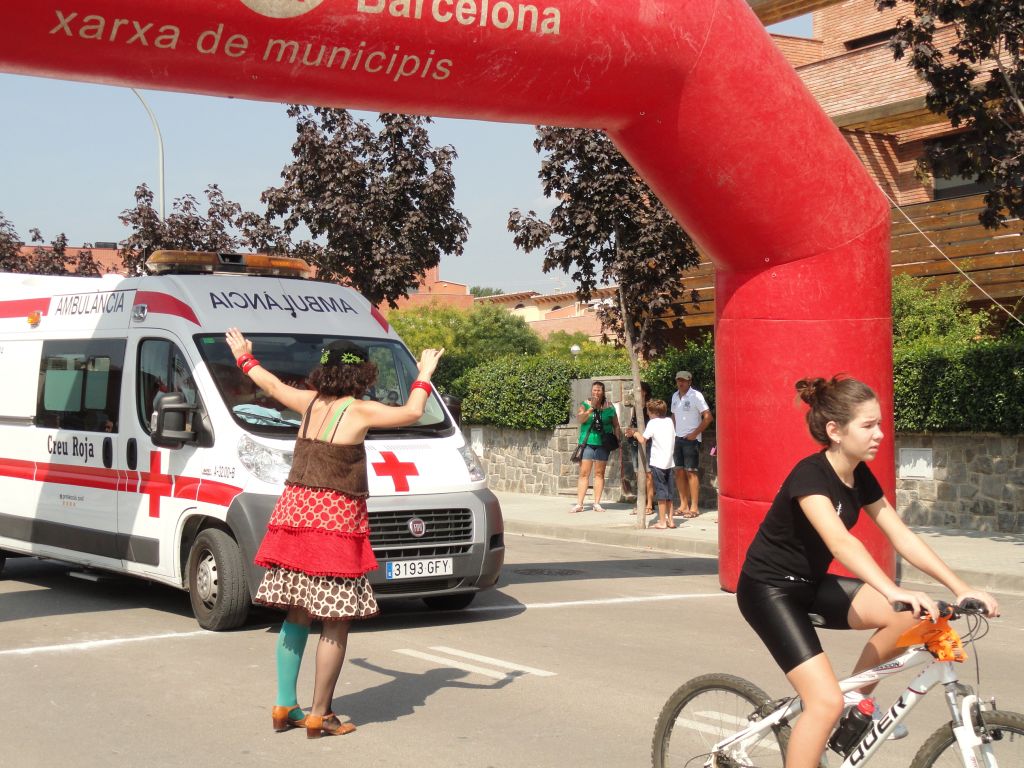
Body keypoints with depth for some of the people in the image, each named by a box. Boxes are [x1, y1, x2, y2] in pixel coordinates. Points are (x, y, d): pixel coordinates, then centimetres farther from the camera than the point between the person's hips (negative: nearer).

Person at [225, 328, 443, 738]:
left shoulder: (310, 403, 9)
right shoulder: (358, 410, -7)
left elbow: (272, 385, 26)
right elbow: (411, 413, -11)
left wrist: (244, 358, 45)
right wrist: (424, 376, 6)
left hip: (294, 513, 7)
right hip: (335, 521, -7)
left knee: (296, 615, 16)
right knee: (335, 621, 0)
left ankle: (284, 706, 19)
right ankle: (320, 716, 1)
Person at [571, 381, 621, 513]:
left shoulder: (609, 407, 6)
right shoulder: (585, 405, 3)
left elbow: (616, 425, 11)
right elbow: (579, 419, -12)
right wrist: (591, 409, -21)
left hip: (602, 444, 1)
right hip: (587, 442, -1)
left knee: (599, 473, 4)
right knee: (584, 473, -3)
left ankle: (597, 503, 9)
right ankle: (579, 504, -3)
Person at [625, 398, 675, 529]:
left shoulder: (653, 423, -8)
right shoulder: (669, 421, 9)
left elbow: (643, 440, -13)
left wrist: (635, 433, 7)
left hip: (658, 462, -5)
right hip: (669, 461, 5)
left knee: (661, 492, -2)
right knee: (668, 492, 12)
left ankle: (662, 521, 0)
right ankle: (670, 520, 15)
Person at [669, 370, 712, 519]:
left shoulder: (696, 396, -9)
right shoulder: (675, 396, 12)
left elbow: (708, 417, -13)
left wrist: (695, 433, -14)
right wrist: (673, 432, 11)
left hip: (691, 439, -6)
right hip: (677, 438, 6)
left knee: (691, 472, -6)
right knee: (679, 472, 6)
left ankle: (694, 507, -3)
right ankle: (683, 505, 13)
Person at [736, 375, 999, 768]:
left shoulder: (860, 477, 0)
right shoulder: (810, 475, -25)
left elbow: (903, 537, -2)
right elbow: (840, 542, -41)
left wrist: (962, 589, -11)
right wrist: (894, 591, -53)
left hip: (809, 584, 8)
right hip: (767, 589, -8)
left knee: (910, 615, -7)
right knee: (826, 700, -20)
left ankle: (855, 697, 10)